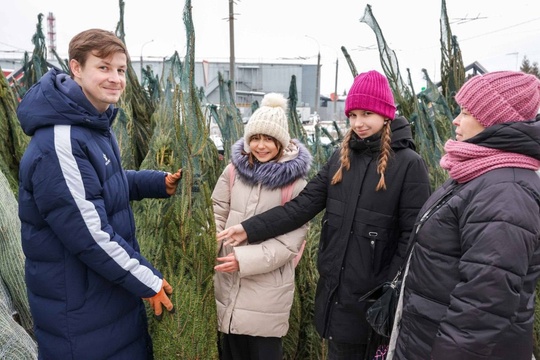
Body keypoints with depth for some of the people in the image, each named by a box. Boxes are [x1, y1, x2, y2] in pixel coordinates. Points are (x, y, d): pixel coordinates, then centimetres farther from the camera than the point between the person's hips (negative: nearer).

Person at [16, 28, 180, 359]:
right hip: (79, 304, -9)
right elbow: (89, 235, -27)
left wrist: (158, 183, 1)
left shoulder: (95, 124, 4)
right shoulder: (59, 142, -26)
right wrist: (148, 281, -18)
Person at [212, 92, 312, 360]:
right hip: (229, 281, 3)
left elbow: (290, 241, -13)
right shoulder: (234, 170, 0)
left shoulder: (295, 183, -10)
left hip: (268, 288, -3)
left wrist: (244, 259, -20)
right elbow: (217, 214, 4)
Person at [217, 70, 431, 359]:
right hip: (335, 287, 4)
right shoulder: (341, 157, 3)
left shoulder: (409, 164, -11)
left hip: (373, 293, -4)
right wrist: (250, 228, -10)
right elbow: (302, 205, -2)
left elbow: (413, 236, -12)